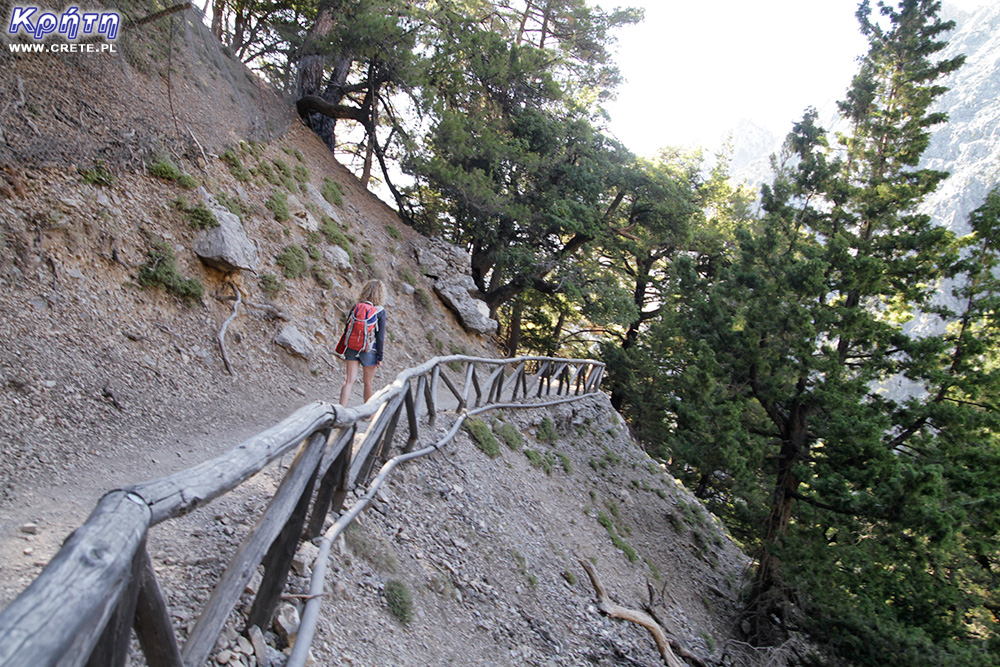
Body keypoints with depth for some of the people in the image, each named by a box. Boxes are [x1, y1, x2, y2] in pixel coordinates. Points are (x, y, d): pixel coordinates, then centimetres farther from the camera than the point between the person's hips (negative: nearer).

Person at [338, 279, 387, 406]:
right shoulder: (380, 311, -9)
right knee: (368, 383, 11)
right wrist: (380, 357, -4)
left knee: (349, 381, 4)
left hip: (352, 348, 3)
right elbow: (380, 336, -10)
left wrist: (345, 349, 16)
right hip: (369, 351, -3)